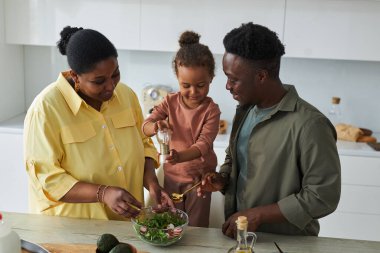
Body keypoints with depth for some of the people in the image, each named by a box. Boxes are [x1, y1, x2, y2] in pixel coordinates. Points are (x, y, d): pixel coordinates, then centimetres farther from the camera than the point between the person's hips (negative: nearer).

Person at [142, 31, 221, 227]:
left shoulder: (211, 110, -17)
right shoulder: (170, 102, -8)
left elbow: (204, 144, -25)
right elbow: (145, 126, -13)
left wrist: (180, 156, -45)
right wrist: (155, 126, -38)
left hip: (199, 175, -2)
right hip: (172, 173, 3)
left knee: (197, 227, 13)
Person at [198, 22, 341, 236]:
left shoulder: (309, 125, -25)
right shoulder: (245, 109, -1)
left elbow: (323, 196, -22)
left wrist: (257, 215, -21)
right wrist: (222, 179, -7)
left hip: (286, 242, -6)